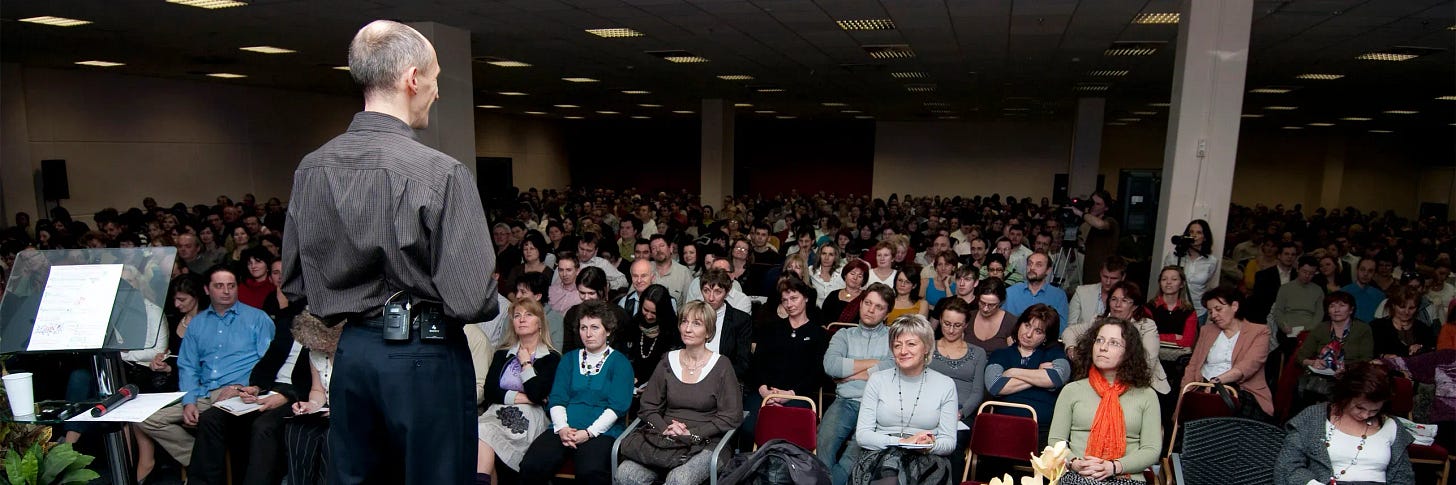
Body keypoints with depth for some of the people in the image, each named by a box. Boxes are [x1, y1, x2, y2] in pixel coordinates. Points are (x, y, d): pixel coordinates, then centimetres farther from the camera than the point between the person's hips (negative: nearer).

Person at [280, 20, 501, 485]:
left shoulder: (311, 170, 1)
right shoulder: (442, 173, -19)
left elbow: (295, 284, 9)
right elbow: (472, 301, -21)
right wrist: (492, 302, 1)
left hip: (351, 352, 7)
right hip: (426, 359, -6)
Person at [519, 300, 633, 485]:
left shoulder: (620, 363, 8)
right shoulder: (569, 359, 21)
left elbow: (617, 406, -4)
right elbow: (556, 399, 11)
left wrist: (589, 432, -14)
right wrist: (562, 427, -8)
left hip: (601, 431, -3)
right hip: (564, 430, 4)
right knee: (530, 466, -24)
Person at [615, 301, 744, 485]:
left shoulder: (721, 366, 0)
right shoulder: (668, 361, 11)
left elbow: (731, 416, -4)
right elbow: (648, 407, 11)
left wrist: (693, 434, -12)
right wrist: (665, 428, -9)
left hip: (704, 443, -3)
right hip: (663, 439, 4)